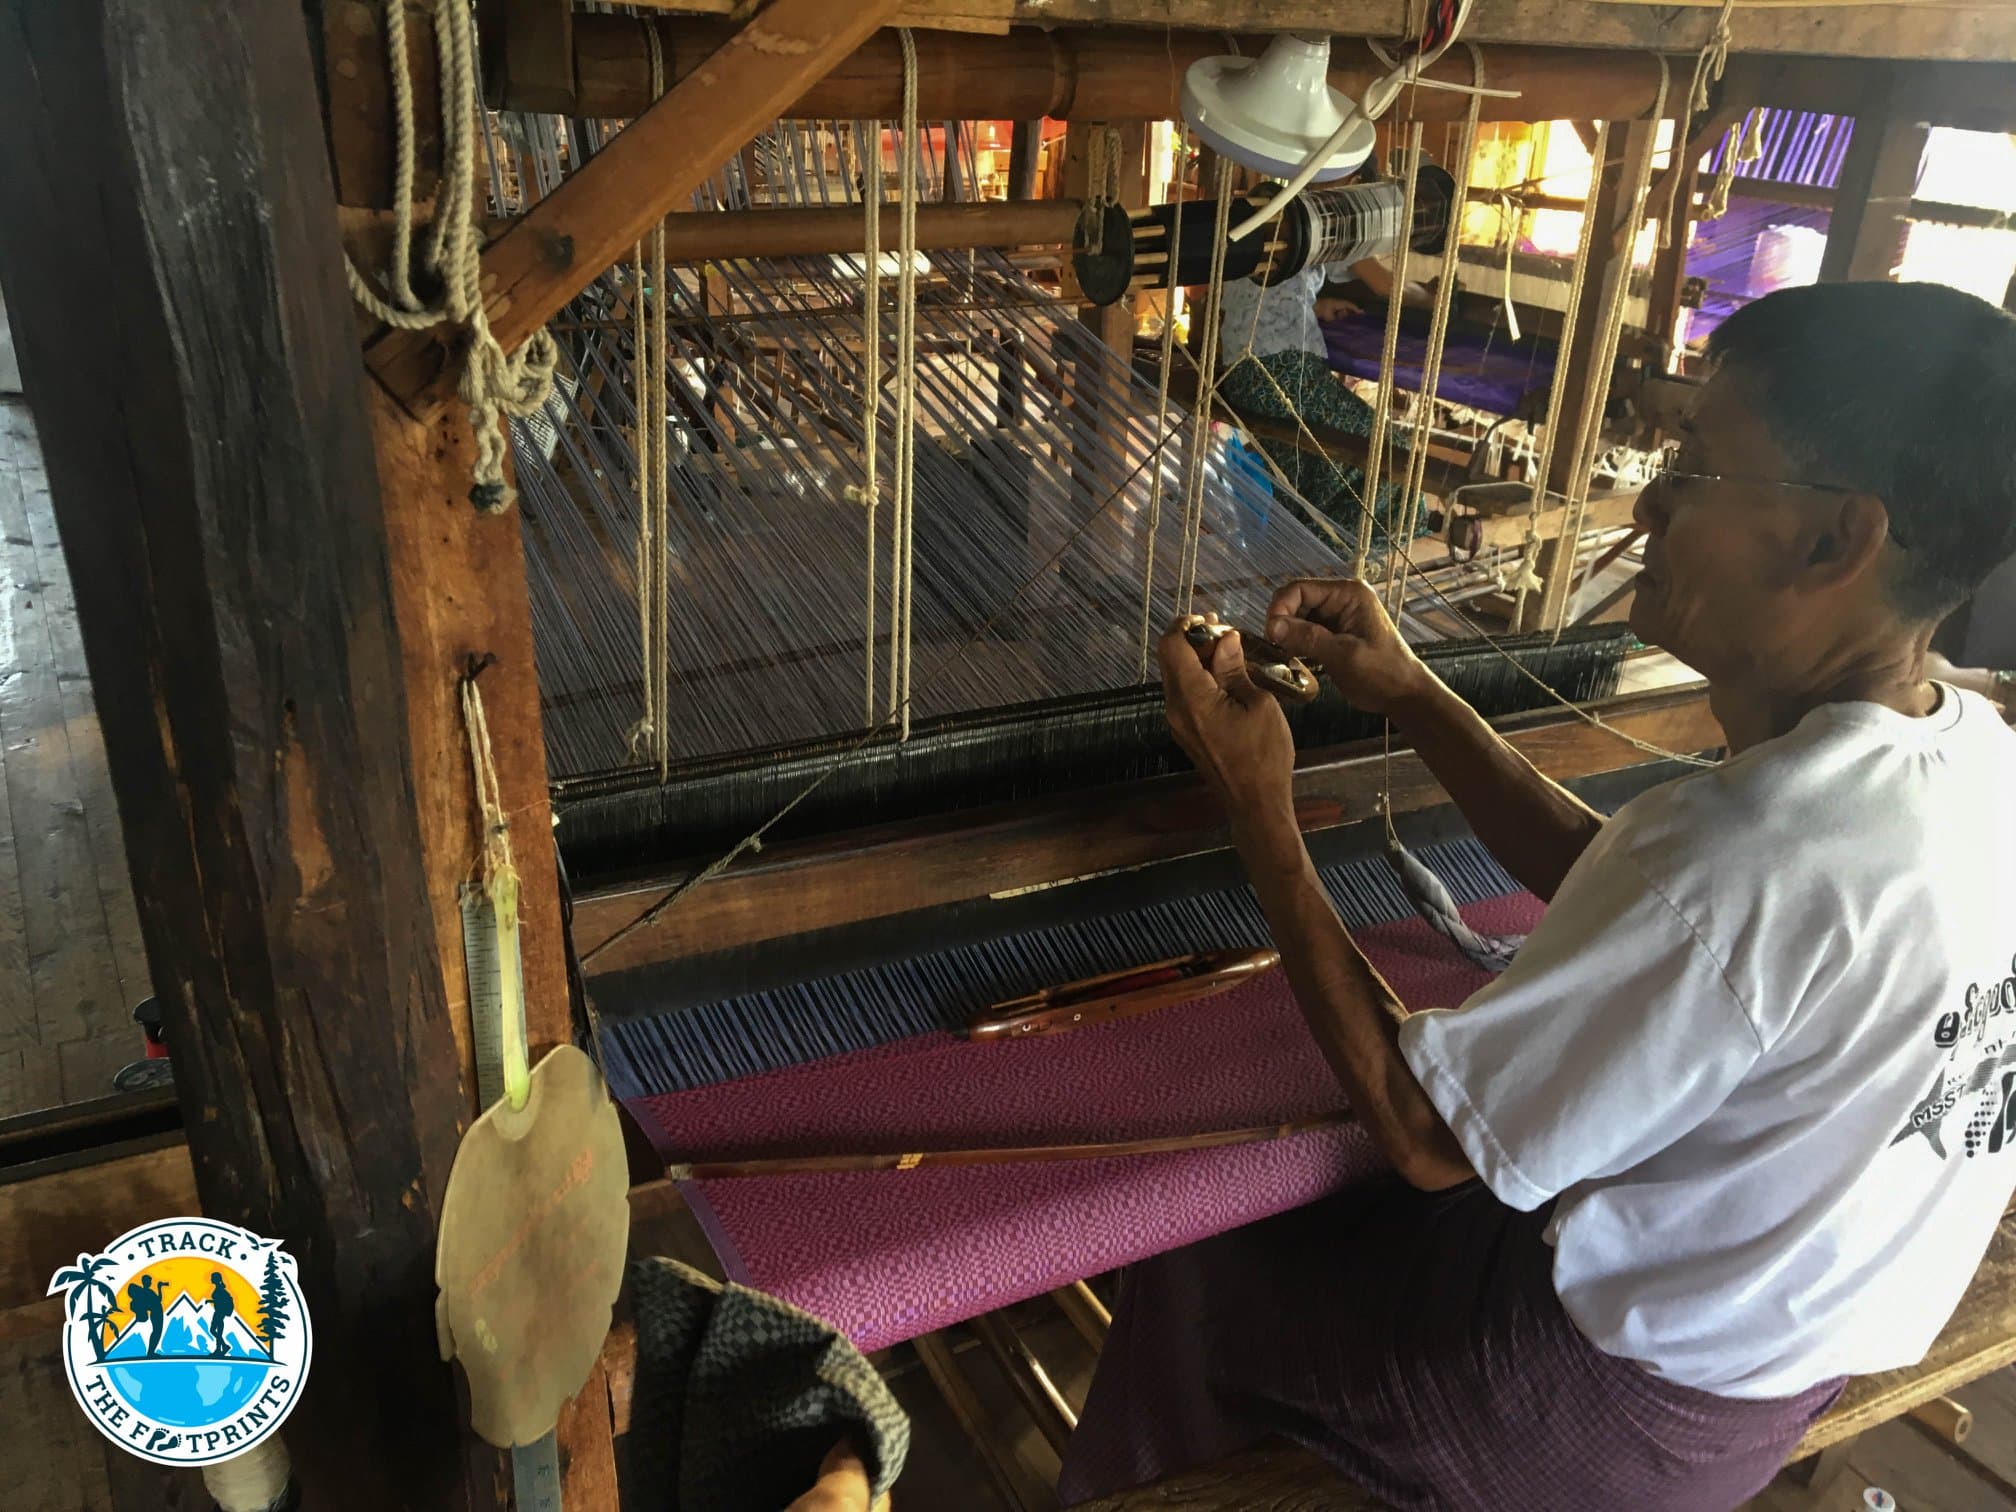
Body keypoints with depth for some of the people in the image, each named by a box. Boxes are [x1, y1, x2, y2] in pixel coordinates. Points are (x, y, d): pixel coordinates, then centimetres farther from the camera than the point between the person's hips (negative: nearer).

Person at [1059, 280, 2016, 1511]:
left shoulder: (1749, 855, -38)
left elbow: (1427, 1134, -26)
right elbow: (1615, 896, 3)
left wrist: (1259, 808, -21)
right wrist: (1413, 697, -1)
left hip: (1629, 1409, -7)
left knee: (1190, 1281, 15)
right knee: (1321, 1201, 27)